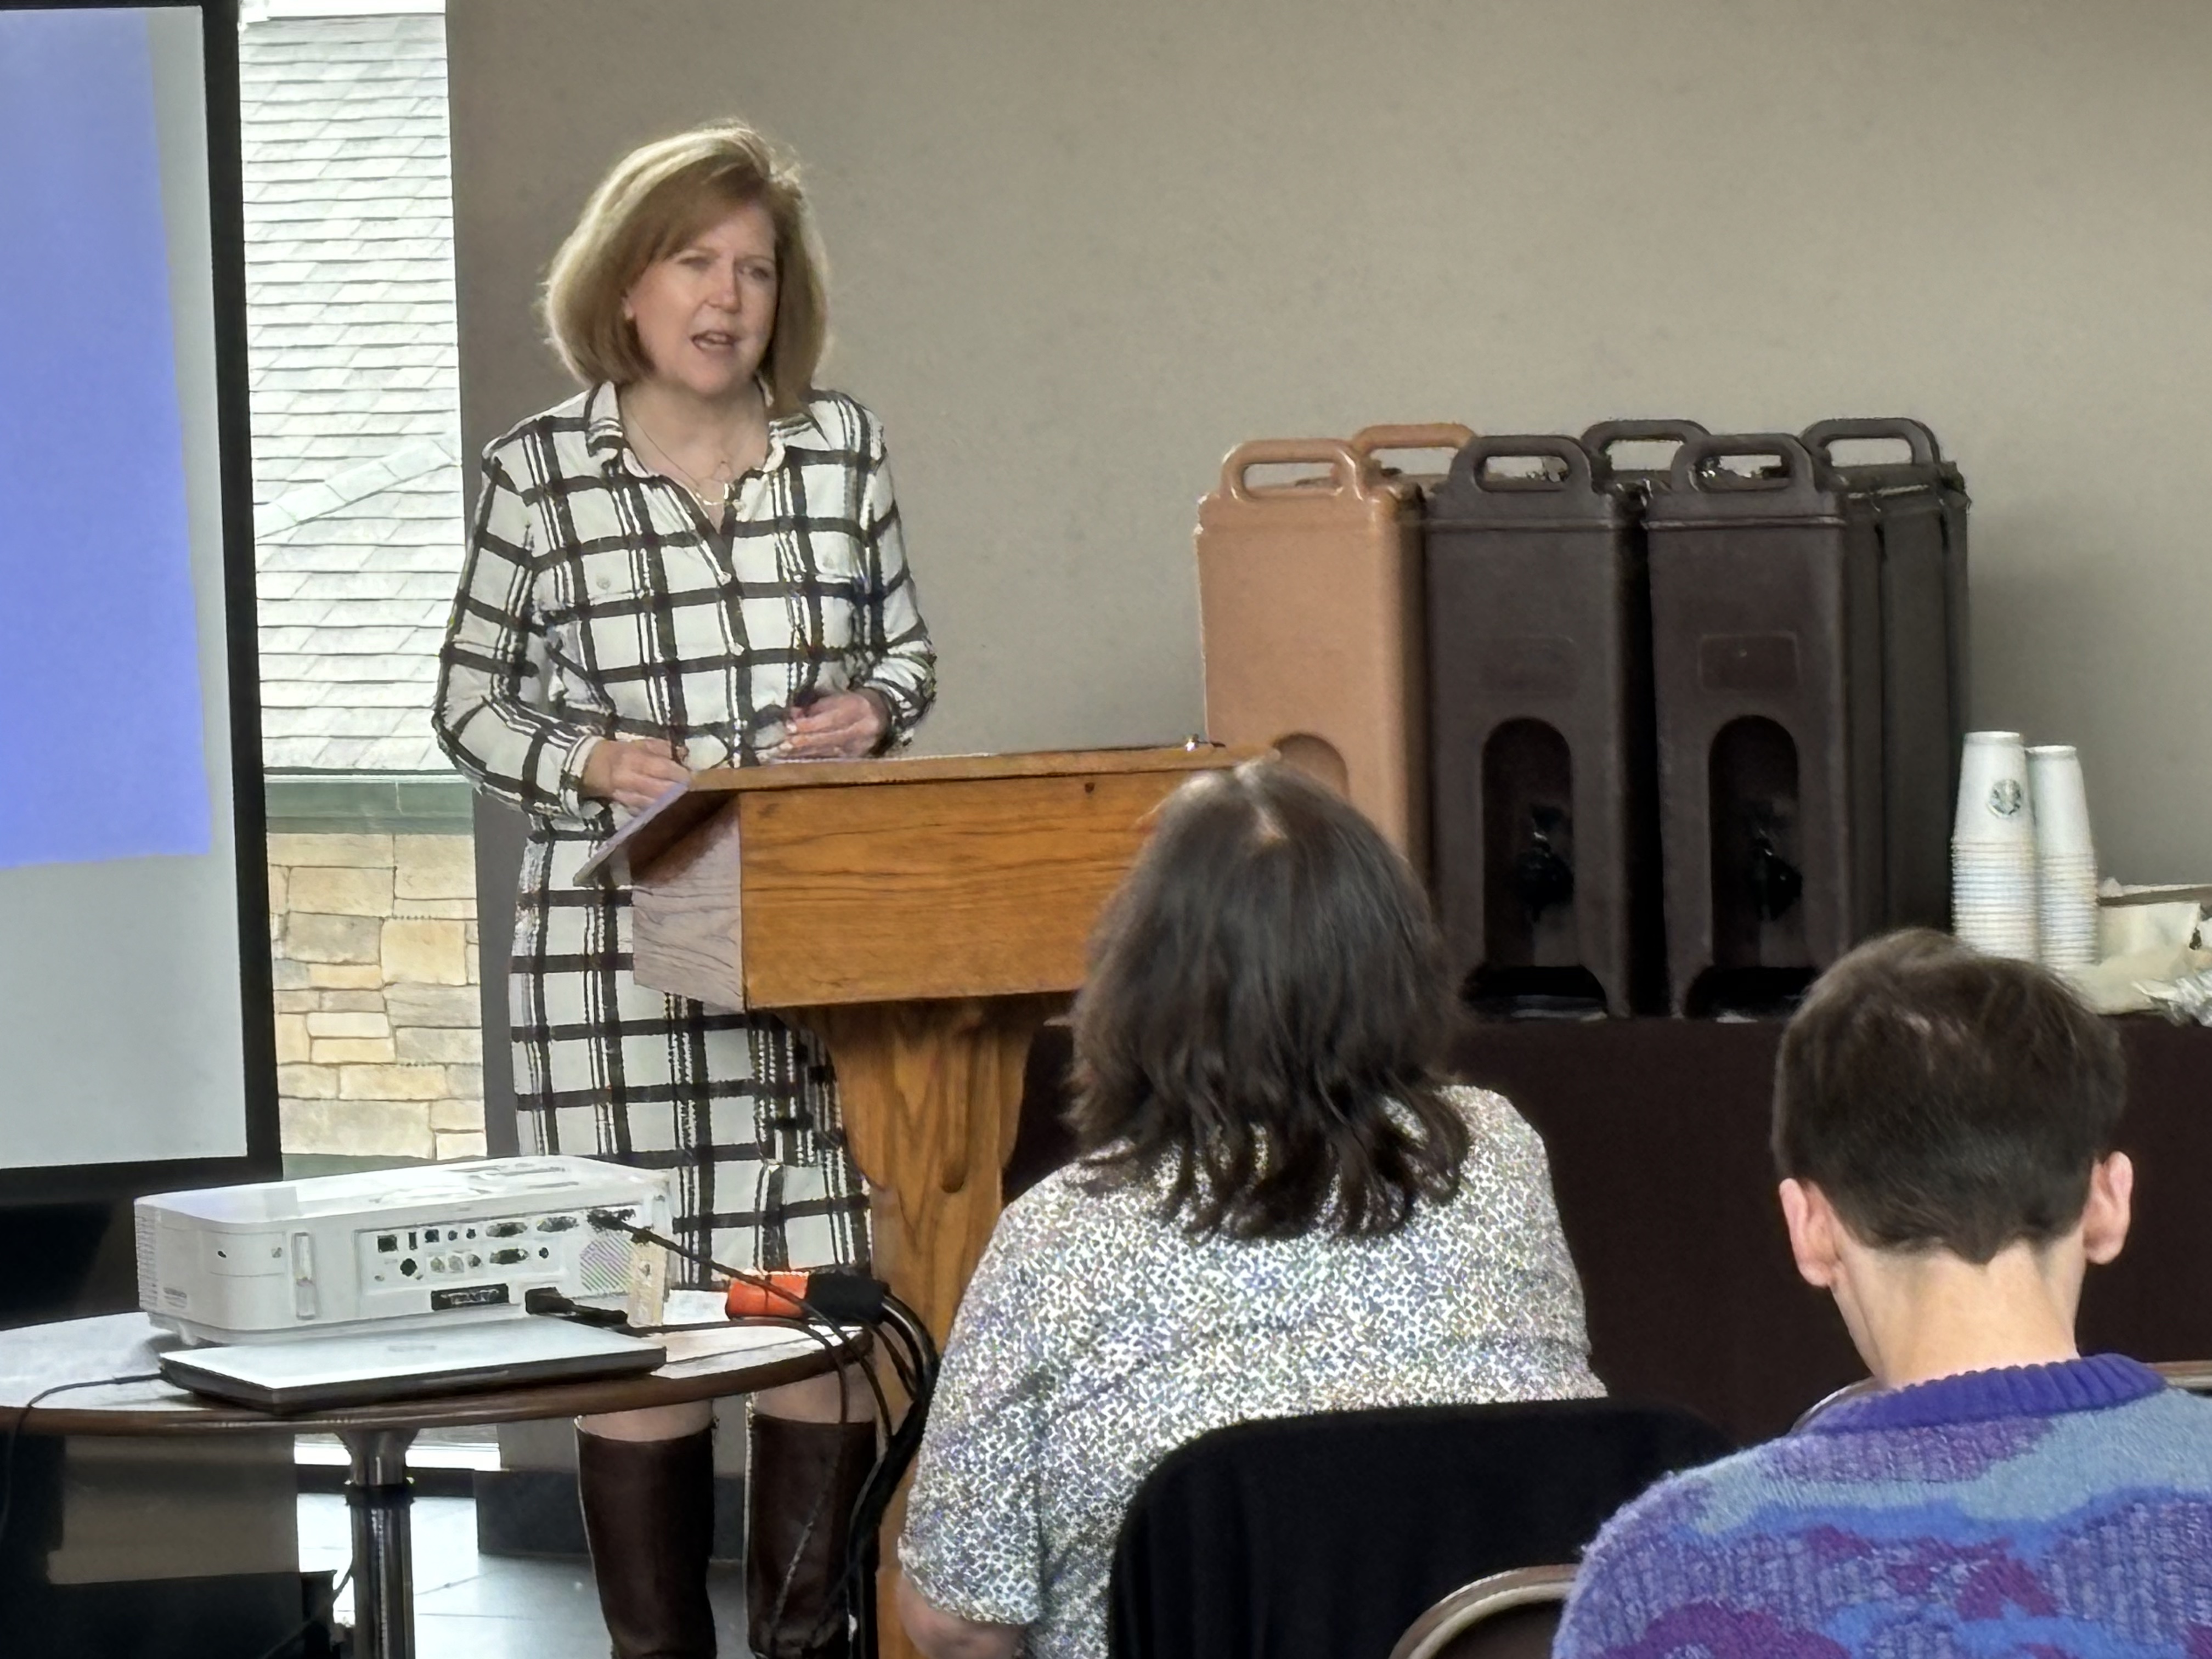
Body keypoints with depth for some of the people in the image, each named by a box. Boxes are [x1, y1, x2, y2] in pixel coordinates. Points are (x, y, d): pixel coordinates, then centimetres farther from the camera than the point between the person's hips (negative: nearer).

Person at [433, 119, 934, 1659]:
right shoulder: (541, 471, -2)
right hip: (616, 941, -2)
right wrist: (585, 763, -13)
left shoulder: (844, 449, 5)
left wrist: (870, 709, -6)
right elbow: (473, 700, 5)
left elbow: (907, 652, 16)